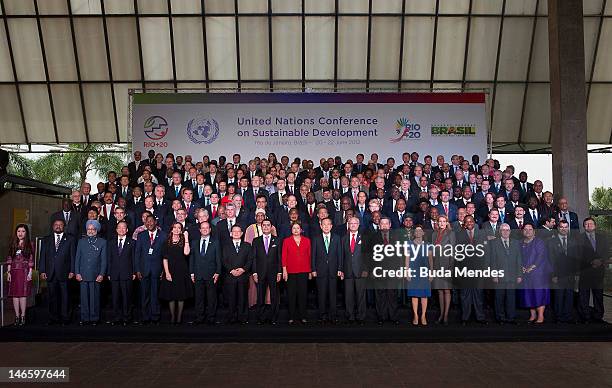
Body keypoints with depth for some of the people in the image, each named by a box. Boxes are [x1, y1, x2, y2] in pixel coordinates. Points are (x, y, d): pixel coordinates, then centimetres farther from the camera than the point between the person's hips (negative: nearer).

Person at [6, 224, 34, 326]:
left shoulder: (29, 245, 2)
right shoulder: (13, 244, 10)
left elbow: (31, 260, -1)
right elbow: (9, 260, 10)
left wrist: (30, 273, -6)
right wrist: (8, 272, 4)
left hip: (24, 272, -3)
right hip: (14, 272, 3)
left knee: (23, 294, -2)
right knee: (15, 294, 3)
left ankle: (23, 316, 5)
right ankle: (17, 316, 10)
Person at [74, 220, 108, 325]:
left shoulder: (102, 242, 4)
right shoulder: (81, 241, 12)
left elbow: (104, 260, 2)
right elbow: (77, 258, 11)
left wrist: (101, 274, -4)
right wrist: (77, 273, 3)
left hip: (95, 275, -2)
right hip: (83, 275, 2)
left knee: (95, 297, 0)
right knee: (84, 297, 4)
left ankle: (94, 318, 10)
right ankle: (84, 318, 13)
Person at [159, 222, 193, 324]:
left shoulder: (183, 242, 3)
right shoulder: (167, 243, 6)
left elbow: (186, 253, -17)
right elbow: (165, 259, 3)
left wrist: (186, 238, -14)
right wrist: (167, 272, -8)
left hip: (182, 271, -1)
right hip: (170, 271, 1)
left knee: (181, 295, 3)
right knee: (170, 295, 4)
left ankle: (179, 317, 14)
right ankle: (172, 316, 16)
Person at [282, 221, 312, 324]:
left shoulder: (307, 240, 8)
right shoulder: (286, 241, 5)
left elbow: (309, 255, 8)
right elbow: (284, 256, 2)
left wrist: (310, 271, 4)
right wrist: (284, 270, -5)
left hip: (304, 271, 1)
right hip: (291, 271, -1)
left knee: (303, 293, 3)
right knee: (291, 294, 3)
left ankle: (302, 316, 12)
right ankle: (292, 317, 11)